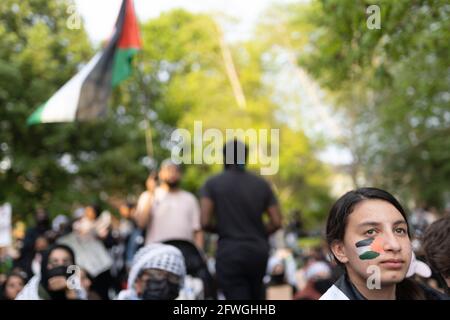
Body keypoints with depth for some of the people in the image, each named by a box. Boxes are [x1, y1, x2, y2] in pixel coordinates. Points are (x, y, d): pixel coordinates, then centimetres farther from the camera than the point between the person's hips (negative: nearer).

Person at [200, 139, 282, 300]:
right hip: (258, 251, 3)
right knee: (257, 295, 20)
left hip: (229, 252, -3)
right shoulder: (262, 184, 7)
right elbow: (276, 222, 2)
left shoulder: (212, 184, -2)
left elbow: (205, 222, -11)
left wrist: (221, 230, 10)